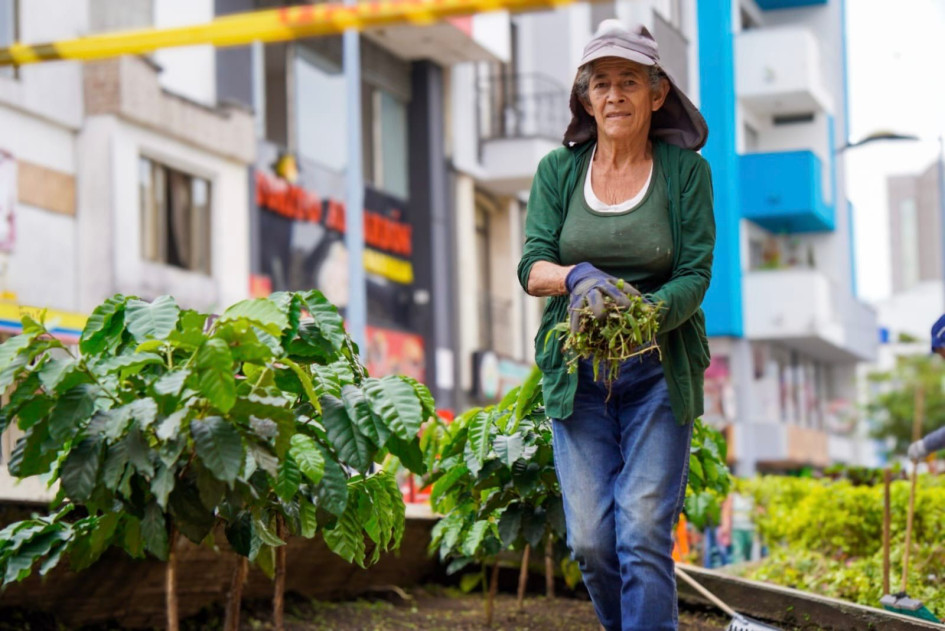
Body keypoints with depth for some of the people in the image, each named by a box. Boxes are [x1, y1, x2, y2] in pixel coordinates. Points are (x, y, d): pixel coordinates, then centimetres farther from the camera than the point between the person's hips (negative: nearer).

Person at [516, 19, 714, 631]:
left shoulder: (686, 171, -1)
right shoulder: (559, 170, 6)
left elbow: (695, 275, -6)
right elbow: (532, 266, -2)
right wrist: (576, 277, -25)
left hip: (658, 370, -2)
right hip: (576, 371, 2)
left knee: (644, 533, -11)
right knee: (590, 539, -1)